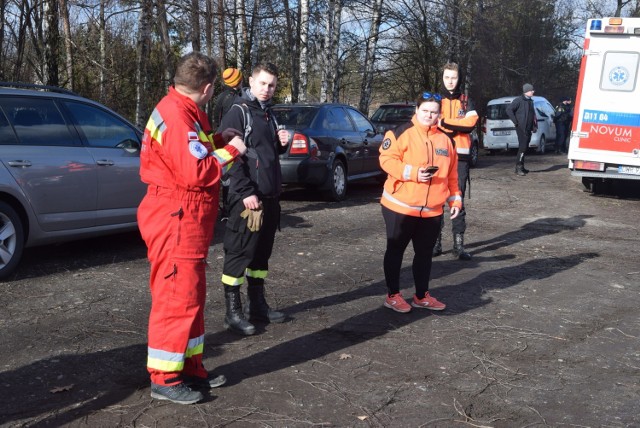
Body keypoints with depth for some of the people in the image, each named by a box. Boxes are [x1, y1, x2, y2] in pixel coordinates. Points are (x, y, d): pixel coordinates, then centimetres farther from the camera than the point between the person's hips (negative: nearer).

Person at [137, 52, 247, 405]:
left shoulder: (182, 110, 14)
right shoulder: (177, 115, -19)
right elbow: (196, 173, -25)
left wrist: (216, 141, 10)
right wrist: (230, 151, -13)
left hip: (187, 218, 11)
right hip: (176, 220, -11)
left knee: (191, 295, 16)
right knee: (176, 297, -4)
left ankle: (190, 367, 26)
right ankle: (165, 378, 5)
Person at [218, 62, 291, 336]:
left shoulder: (267, 114, 18)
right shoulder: (238, 112, -7)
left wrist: (281, 144, 5)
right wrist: (245, 192, -21)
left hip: (270, 196, 8)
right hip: (248, 197, -8)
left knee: (261, 252, 14)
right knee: (239, 253, -4)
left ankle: (256, 304, 25)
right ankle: (233, 312, 3)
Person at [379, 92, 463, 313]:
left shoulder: (445, 140, 11)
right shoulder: (402, 133, -8)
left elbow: (451, 174, 16)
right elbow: (387, 160, -15)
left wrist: (455, 199, 12)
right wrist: (413, 172, -24)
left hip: (432, 211, 6)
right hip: (400, 207, -5)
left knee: (425, 253, 14)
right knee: (396, 251, 6)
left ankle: (422, 296, 27)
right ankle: (393, 295, 17)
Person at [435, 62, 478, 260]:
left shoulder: (466, 101, 10)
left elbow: (471, 122, -9)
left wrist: (444, 123, -13)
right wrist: (457, 127, -13)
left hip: (460, 156, 0)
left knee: (458, 199, 1)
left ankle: (459, 244, 3)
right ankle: (436, 241, 9)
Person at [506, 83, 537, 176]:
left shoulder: (530, 101, 17)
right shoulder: (519, 100, -9)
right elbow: (509, 109, -18)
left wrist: (534, 125, 14)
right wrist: (515, 121, -17)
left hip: (528, 128, 9)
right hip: (521, 128, -9)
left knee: (525, 147, 12)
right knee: (522, 147, -14)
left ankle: (521, 167, 20)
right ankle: (518, 167, -12)